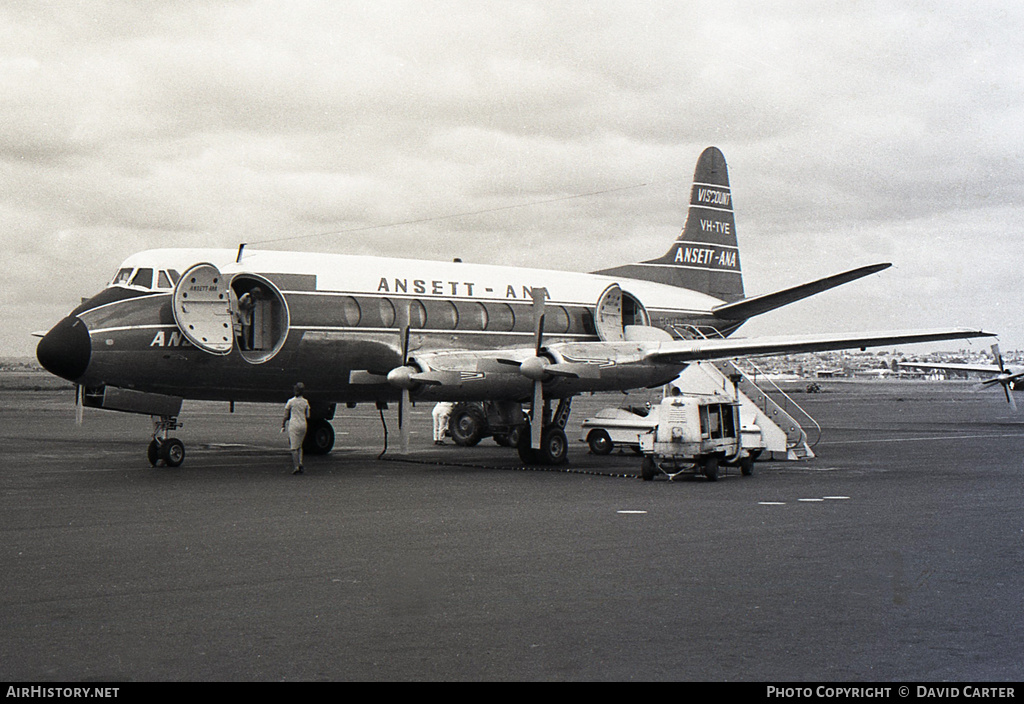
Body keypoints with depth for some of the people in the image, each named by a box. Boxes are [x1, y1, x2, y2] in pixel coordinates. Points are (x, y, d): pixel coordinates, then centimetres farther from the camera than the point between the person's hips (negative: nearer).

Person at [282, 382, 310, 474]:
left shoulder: (291, 401, -4)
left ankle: (296, 466, -7)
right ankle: (300, 463, 2)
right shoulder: (305, 402, 4)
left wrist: (283, 426, 7)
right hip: (303, 425, 4)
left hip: (293, 425, -4)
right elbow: (307, 416, 6)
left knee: (294, 447, -1)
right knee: (299, 446, 19)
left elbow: (286, 416, -2)